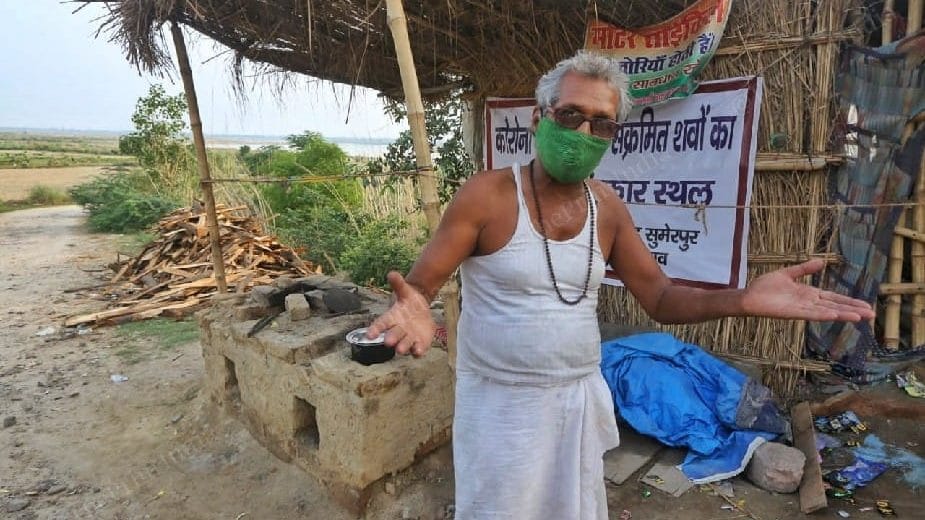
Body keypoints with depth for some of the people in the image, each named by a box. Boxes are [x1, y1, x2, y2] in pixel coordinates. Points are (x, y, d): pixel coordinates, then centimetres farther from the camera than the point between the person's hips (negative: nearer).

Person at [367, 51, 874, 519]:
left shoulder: (607, 207, 0)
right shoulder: (486, 195, -15)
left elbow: (660, 296, 2)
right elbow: (419, 284, -15)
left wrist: (744, 299, -16)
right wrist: (413, 310, -40)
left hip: (579, 400, 5)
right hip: (500, 404, -4)